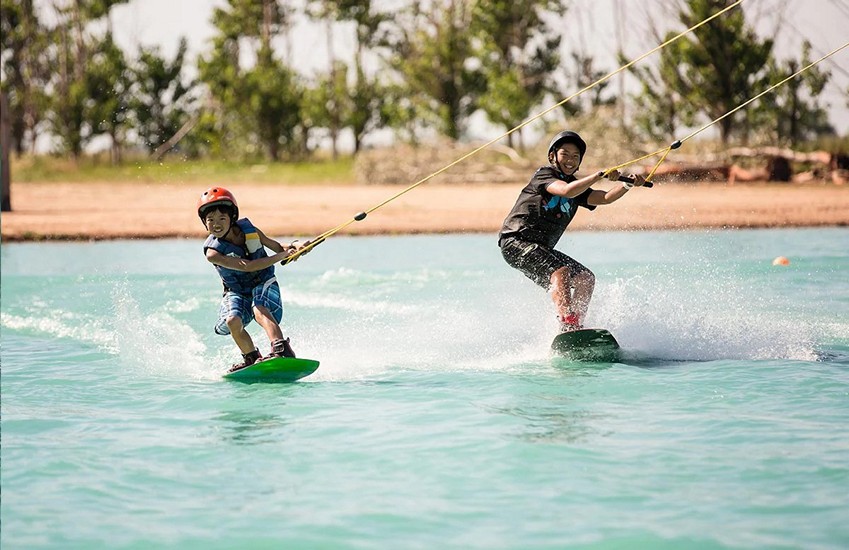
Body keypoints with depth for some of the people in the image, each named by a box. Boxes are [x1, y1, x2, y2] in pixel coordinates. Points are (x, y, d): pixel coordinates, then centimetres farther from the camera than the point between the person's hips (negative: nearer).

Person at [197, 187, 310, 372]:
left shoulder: (249, 230, -8)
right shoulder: (213, 252, -21)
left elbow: (276, 246, 8)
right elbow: (246, 266, -30)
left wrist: (293, 248, -15)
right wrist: (281, 256, -29)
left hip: (264, 285, 0)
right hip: (237, 292, 0)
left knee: (260, 311, -31)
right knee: (232, 321, -28)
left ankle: (282, 350, -51)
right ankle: (252, 358, -7)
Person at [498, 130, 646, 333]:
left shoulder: (577, 186, 14)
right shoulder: (544, 174, -7)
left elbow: (604, 198, -4)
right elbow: (566, 191, -28)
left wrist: (627, 185, -21)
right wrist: (599, 176, -33)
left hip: (541, 248, 9)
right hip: (516, 241, -9)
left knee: (585, 278, -1)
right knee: (560, 271, -28)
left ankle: (577, 326, -5)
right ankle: (568, 326, -39)